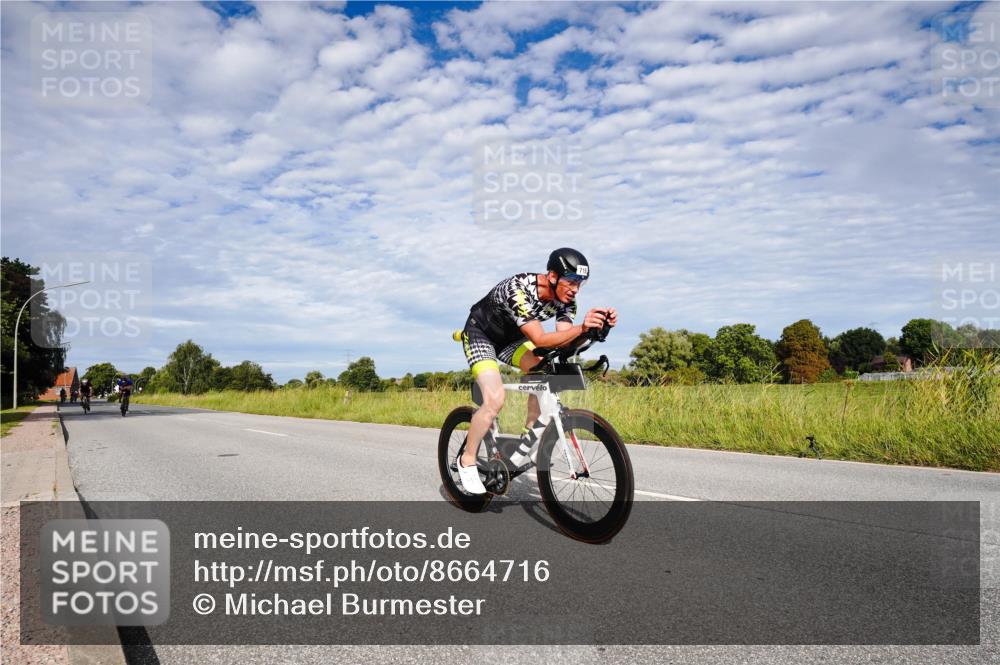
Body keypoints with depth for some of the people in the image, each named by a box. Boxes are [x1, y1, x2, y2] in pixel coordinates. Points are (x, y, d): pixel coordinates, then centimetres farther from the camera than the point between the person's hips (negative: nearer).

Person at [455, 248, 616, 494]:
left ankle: (528, 438, -6)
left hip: (510, 339, 6)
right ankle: (467, 461, -5)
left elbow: (563, 340, -24)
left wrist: (598, 324, -39)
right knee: (495, 399, -24)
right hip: (480, 335, -6)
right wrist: (581, 328, -55)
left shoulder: (565, 300, -16)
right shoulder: (518, 289, -37)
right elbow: (539, 340, -43)